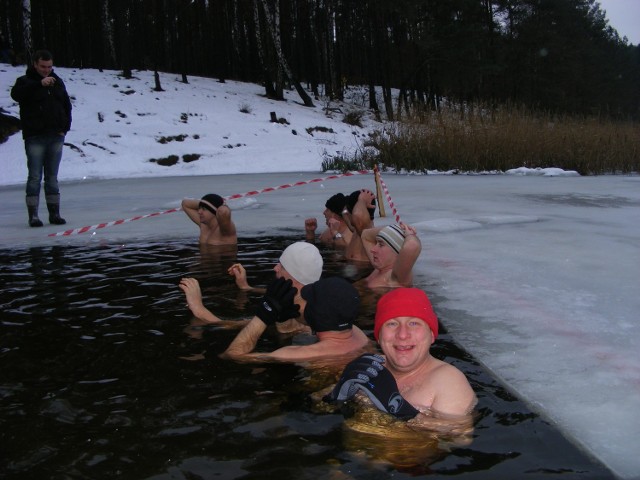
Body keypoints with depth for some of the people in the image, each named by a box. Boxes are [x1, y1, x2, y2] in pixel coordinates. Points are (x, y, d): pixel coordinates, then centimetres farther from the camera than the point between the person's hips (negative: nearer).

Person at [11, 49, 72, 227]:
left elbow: (67, 105, 18)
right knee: (35, 177, -5)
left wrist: (65, 127, 6)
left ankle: (54, 213, 13)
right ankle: (33, 215, -3)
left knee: (52, 177, 9)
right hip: (34, 137, -4)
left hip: (56, 137, 4)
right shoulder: (25, 81, -1)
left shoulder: (57, 81, 13)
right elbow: (16, 94, -23)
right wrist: (40, 84, -31)